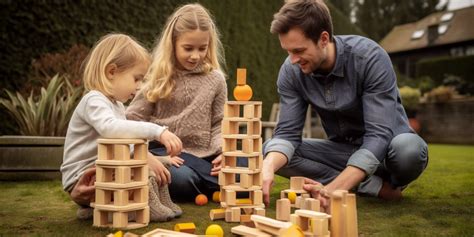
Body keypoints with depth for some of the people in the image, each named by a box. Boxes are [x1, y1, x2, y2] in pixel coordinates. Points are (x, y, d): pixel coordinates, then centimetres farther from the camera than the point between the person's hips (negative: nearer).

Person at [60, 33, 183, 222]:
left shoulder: (116, 104, 14)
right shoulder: (94, 100, -18)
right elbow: (110, 128, -41)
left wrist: (147, 157, -4)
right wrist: (156, 131, -46)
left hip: (104, 172, 10)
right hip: (82, 180, -10)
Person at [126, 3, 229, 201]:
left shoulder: (215, 79, 6)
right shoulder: (159, 78, 1)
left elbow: (219, 124, 9)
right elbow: (132, 120, 1)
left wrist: (223, 152, -11)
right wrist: (150, 156, -13)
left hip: (204, 156, 3)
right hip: (166, 153, -3)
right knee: (181, 179, -37)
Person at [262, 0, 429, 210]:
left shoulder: (370, 58, -26)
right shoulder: (291, 71, -13)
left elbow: (379, 135, -32)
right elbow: (287, 133, -15)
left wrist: (334, 189, -45)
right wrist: (267, 169, -39)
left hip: (384, 146, -4)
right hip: (343, 150, 5)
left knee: (408, 148, -39)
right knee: (269, 151, -18)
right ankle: (376, 186, -17)